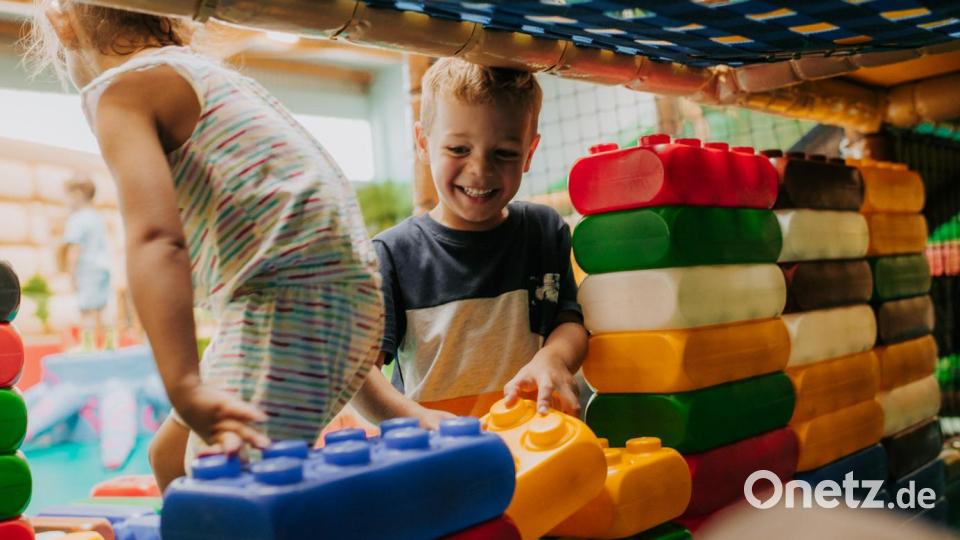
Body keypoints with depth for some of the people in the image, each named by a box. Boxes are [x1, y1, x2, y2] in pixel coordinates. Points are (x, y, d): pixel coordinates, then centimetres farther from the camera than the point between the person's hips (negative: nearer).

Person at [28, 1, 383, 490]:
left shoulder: (120, 87, -3)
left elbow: (156, 240, -21)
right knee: (170, 458, 19)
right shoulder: (206, 72, 24)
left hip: (289, 303, -10)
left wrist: (185, 389, -31)